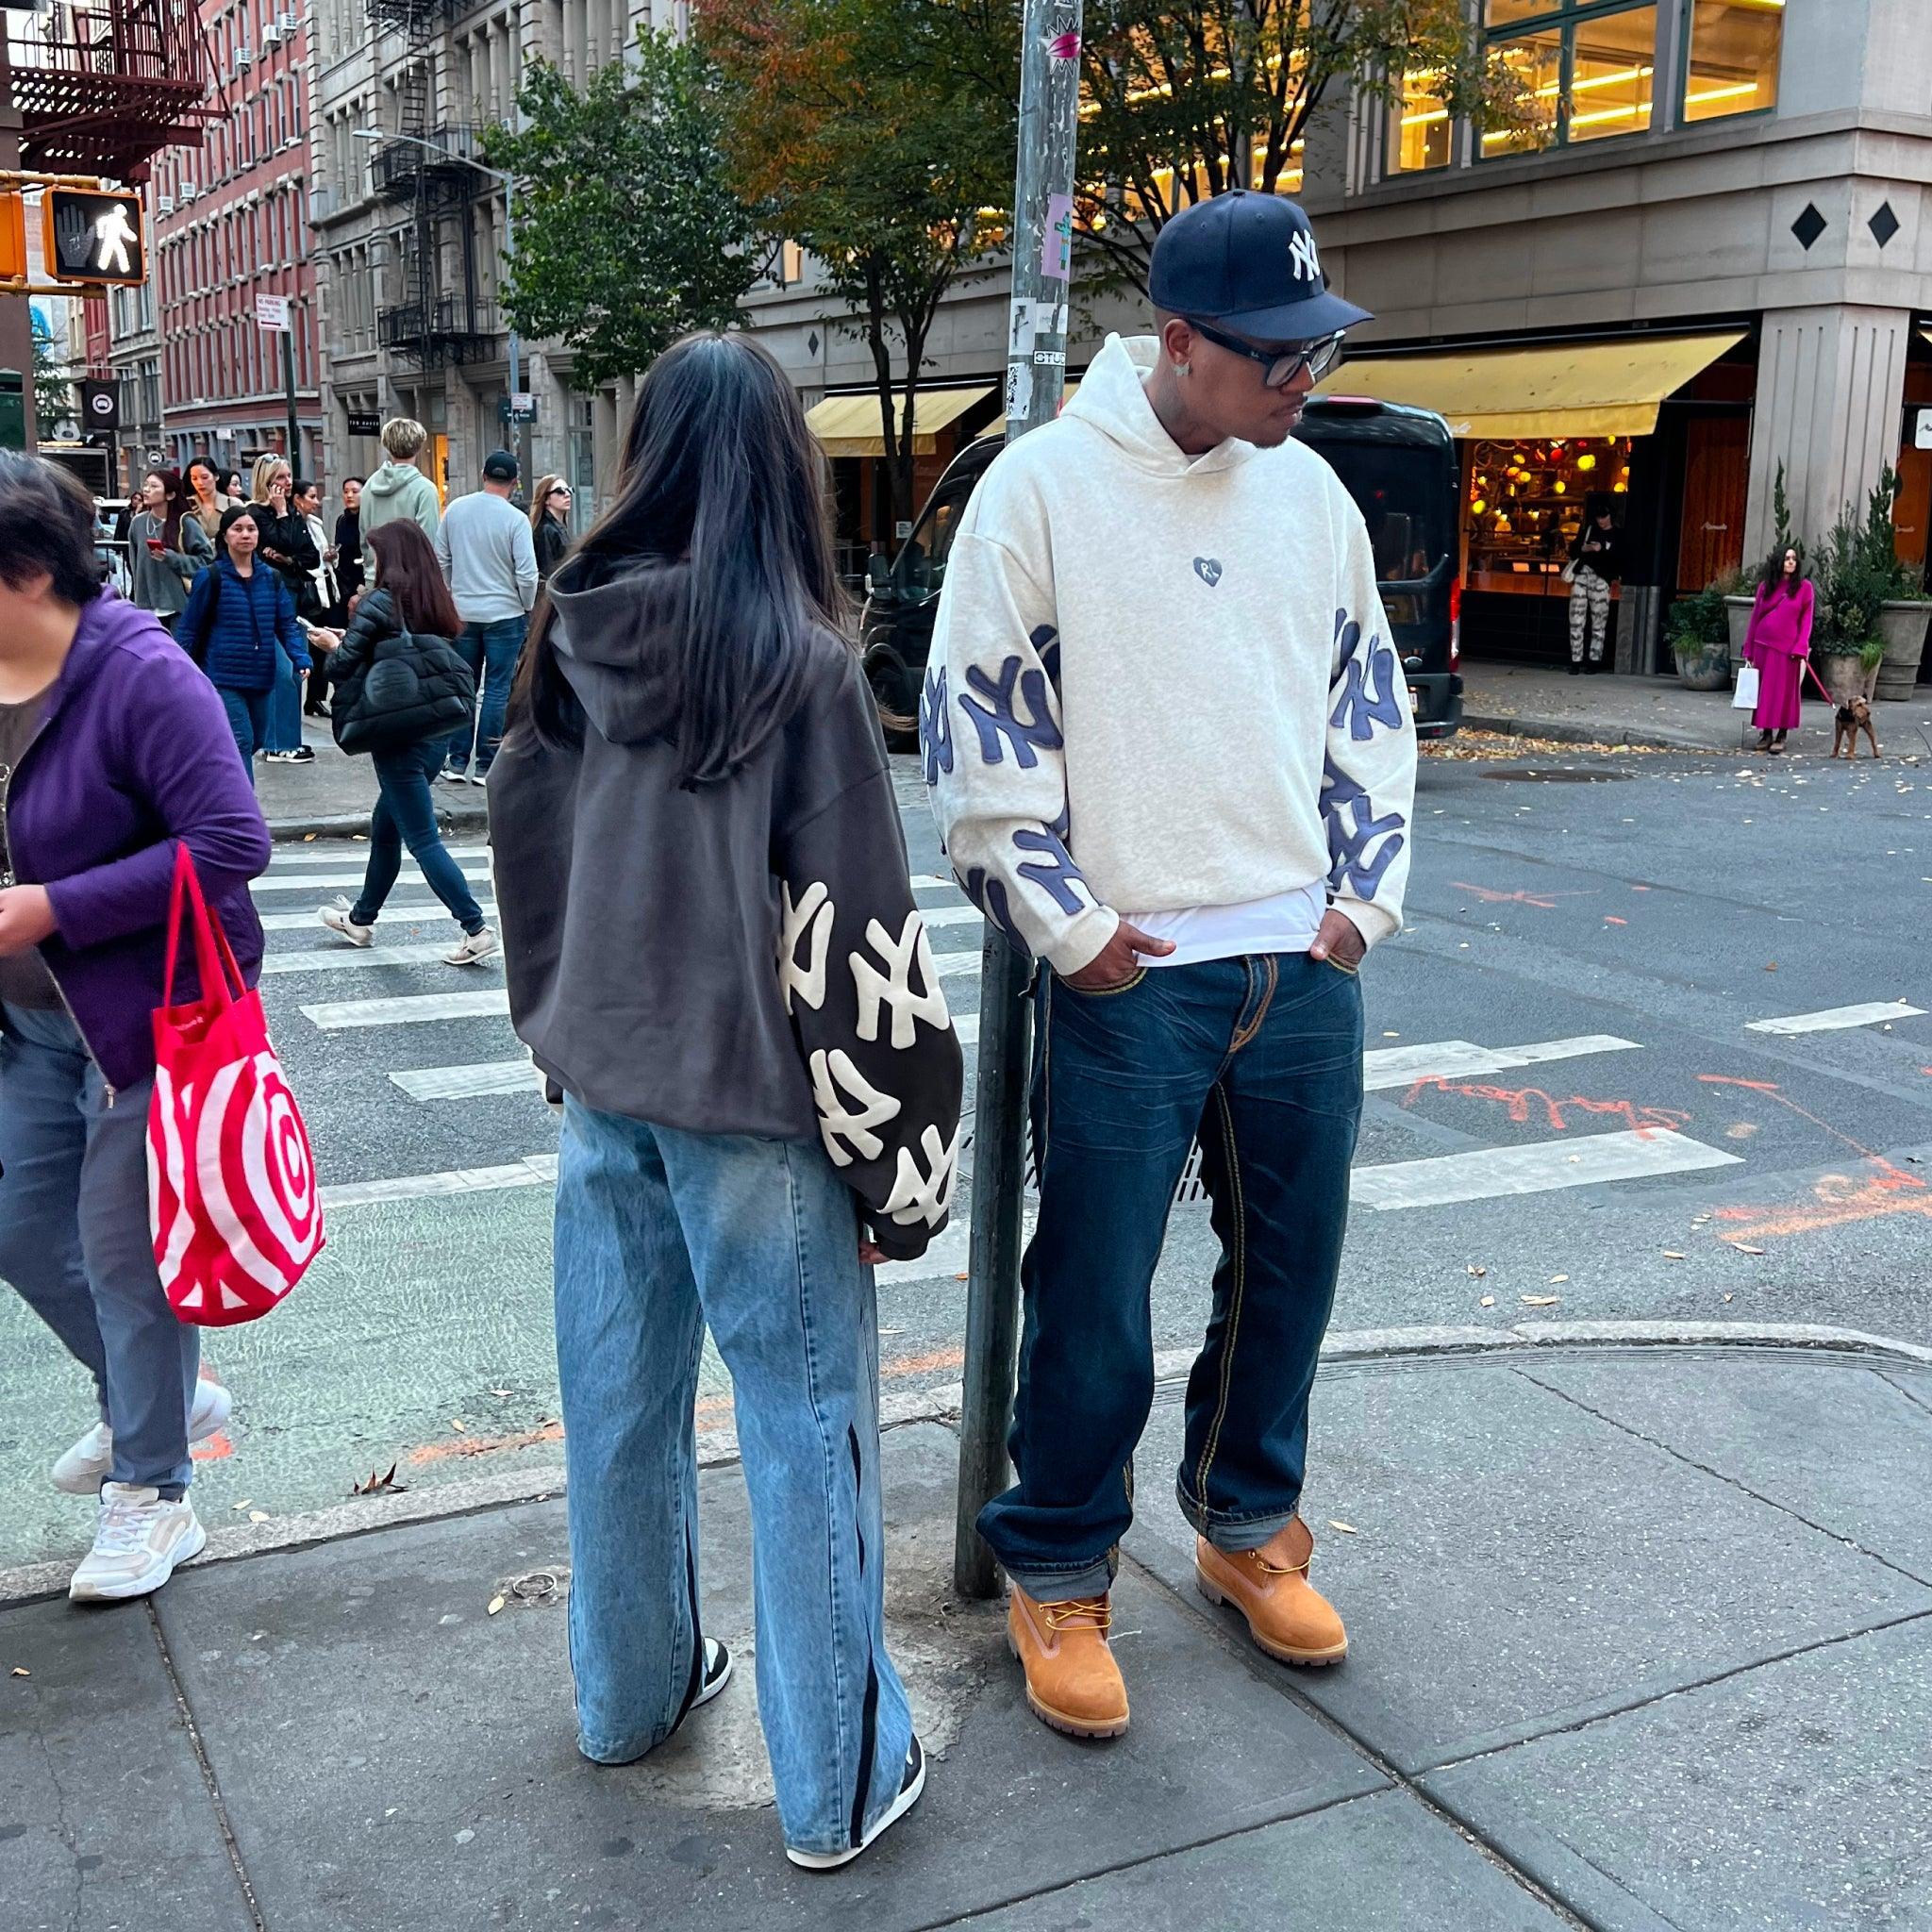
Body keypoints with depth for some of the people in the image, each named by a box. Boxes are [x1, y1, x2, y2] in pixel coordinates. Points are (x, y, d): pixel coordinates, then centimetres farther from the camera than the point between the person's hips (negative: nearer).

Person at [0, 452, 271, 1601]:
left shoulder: (141, 678, -20)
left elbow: (231, 844, -27)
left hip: (149, 1014, -8)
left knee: (121, 1245, 1)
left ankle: (153, 1495, 21)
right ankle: (160, 1401, 39)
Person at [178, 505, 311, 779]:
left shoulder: (270, 578, 7)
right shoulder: (211, 577, -6)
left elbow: (287, 624, 5)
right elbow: (189, 629, -3)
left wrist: (301, 658, -12)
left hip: (261, 678, 6)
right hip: (223, 678, -5)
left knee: (255, 742, 15)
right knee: (241, 743, -15)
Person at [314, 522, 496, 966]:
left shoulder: (379, 603, -11)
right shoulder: (437, 604, 8)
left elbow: (342, 665, -12)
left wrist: (334, 645, 11)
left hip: (398, 737, -7)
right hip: (436, 734, 7)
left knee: (422, 840, -3)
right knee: (385, 825, 22)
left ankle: (475, 929, -9)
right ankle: (361, 919, 35)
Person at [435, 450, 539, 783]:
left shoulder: (456, 509, 2)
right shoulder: (516, 519, -13)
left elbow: (441, 559, 9)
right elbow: (527, 574, -14)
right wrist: (527, 607, 3)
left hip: (462, 614, 5)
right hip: (504, 614, -4)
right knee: (497, 690, 1)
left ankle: (457, 761, 15)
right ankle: (485, 765, 2)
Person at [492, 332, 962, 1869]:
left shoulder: (574, 639, 1)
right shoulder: (799, 658, -15)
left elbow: (529, 856, 10)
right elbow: (855, 928, -15)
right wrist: (899, 1157, -9)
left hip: (605, 1078, 6)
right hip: (749, 1095, -5)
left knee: (620, 1398, 18)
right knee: (804, 1424, 5)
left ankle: (631, 1691, 38)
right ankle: (836, 1784, 16)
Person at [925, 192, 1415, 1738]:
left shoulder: (1310, 492, 8)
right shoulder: (1045, 485, -8)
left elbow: (1371, 701, 16)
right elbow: (977, 731, -8)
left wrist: (1365, 896, 7)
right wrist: (1069, 930, -10)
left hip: (1304, 968, 5)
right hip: (1129, 977, -5)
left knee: (1289, 1263, 15)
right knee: (1096, 1295, 2)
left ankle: (1250, 1526, 36)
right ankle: (1059, 1576, 22)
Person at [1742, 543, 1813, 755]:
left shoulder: (1804, 586, 1)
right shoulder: (1765, 585, 7)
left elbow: (1806, 619, -1)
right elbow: (1755, 617, 9)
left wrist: (1800, 648, -11)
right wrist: (1749, 651, 6)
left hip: (1788, 647, -3)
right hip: (1764, 645, 3)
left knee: (1785, 691, 1)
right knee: (1764, 689, 6)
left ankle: (1781, 736, 7)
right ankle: (1766, 733, 15)